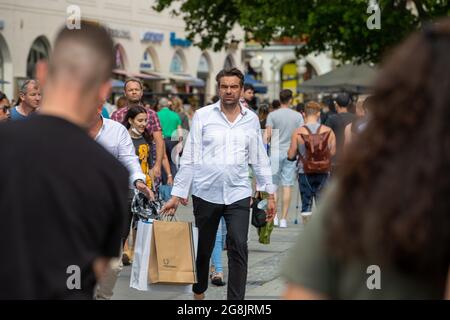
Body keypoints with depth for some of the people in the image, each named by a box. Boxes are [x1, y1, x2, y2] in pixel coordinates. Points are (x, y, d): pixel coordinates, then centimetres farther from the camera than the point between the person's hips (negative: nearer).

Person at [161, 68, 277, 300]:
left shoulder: (251, 119, 6)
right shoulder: (203, 116, -1)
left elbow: (260, 159, 12)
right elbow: (189, 158, -1)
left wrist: (270, 194, 10)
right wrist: (177, 194, -4)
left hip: (238, 194, 1)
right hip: (206, 193, -1)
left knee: (238, 248, -11)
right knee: (203, 248, 12)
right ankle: (198, 292, 33)